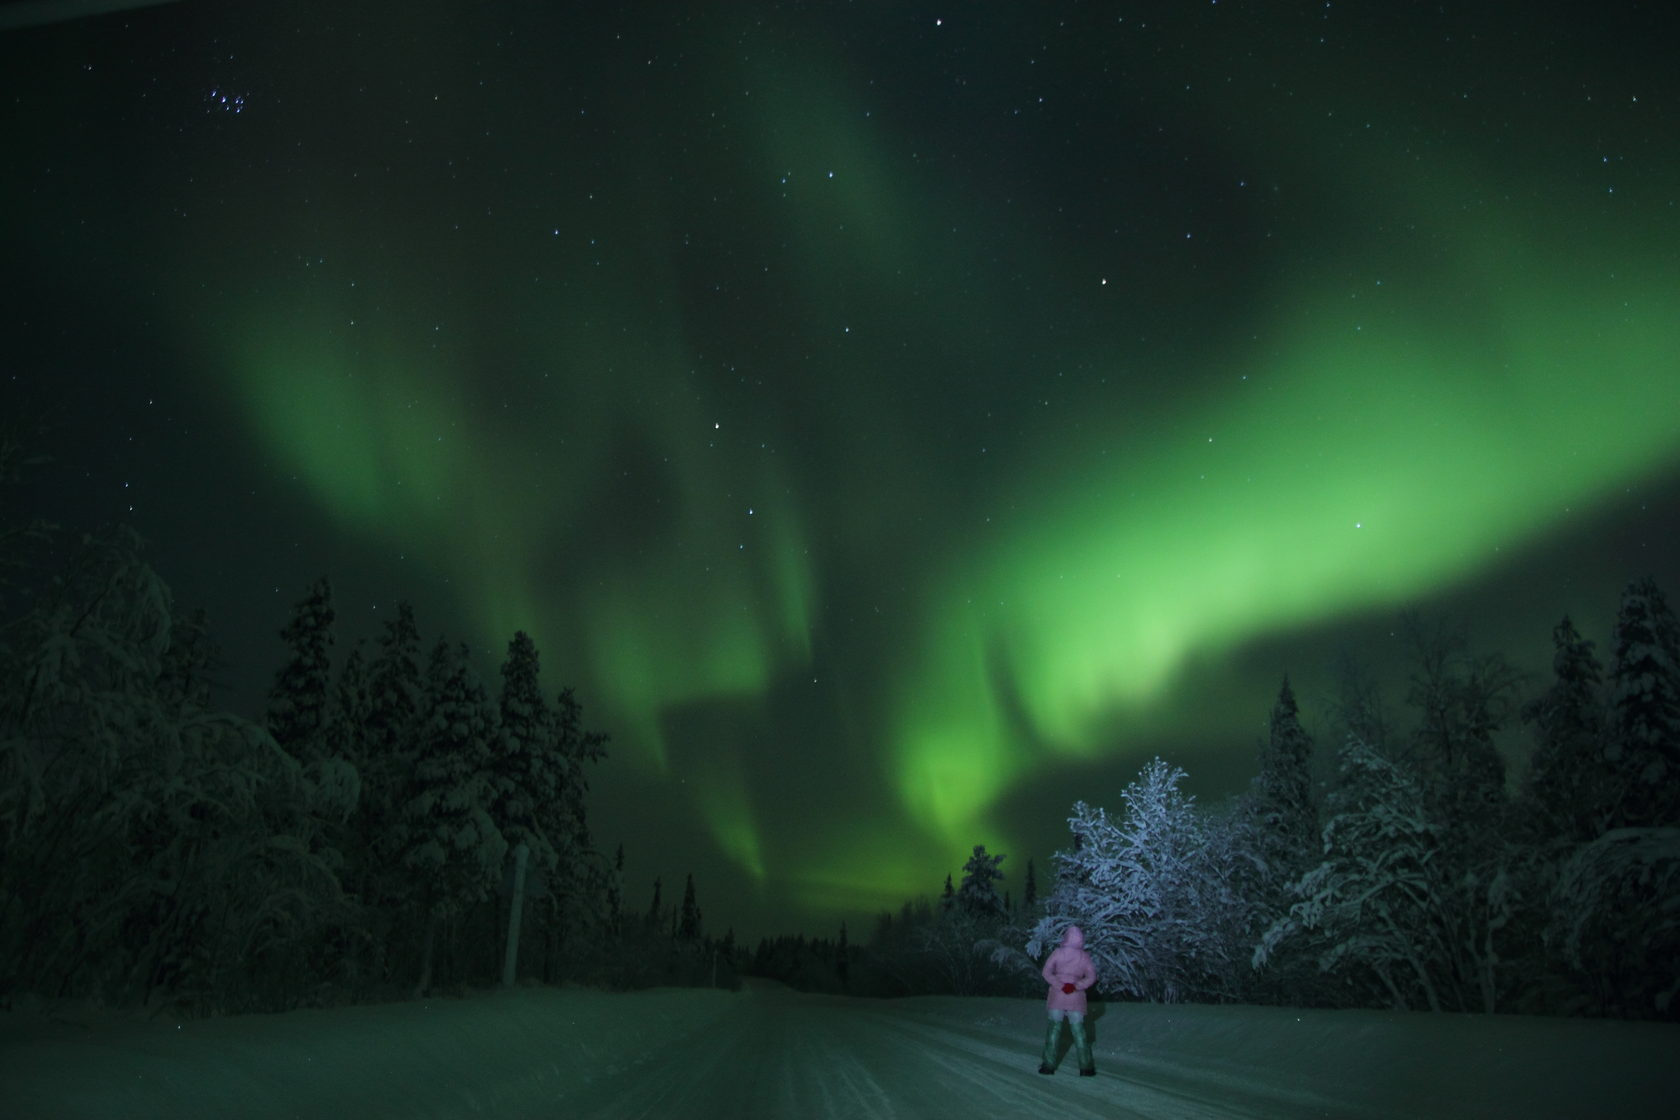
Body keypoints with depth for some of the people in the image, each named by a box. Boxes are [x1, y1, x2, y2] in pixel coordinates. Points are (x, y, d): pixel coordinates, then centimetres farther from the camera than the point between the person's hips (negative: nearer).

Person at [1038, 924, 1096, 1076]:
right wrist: (1076, 986, -13)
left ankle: (1048, 1065, 6)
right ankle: (1086, 1067, 3)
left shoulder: (1058, 952, -2)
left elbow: (1047, 972, -8)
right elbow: (1091, 976, -7)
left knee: (1054, 1028, 6)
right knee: (1078, 1030, 5)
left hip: (1057, 995, 0)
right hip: (1076, 999, 0)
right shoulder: (1084, 956, 1)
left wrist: (1060, 985, -12)